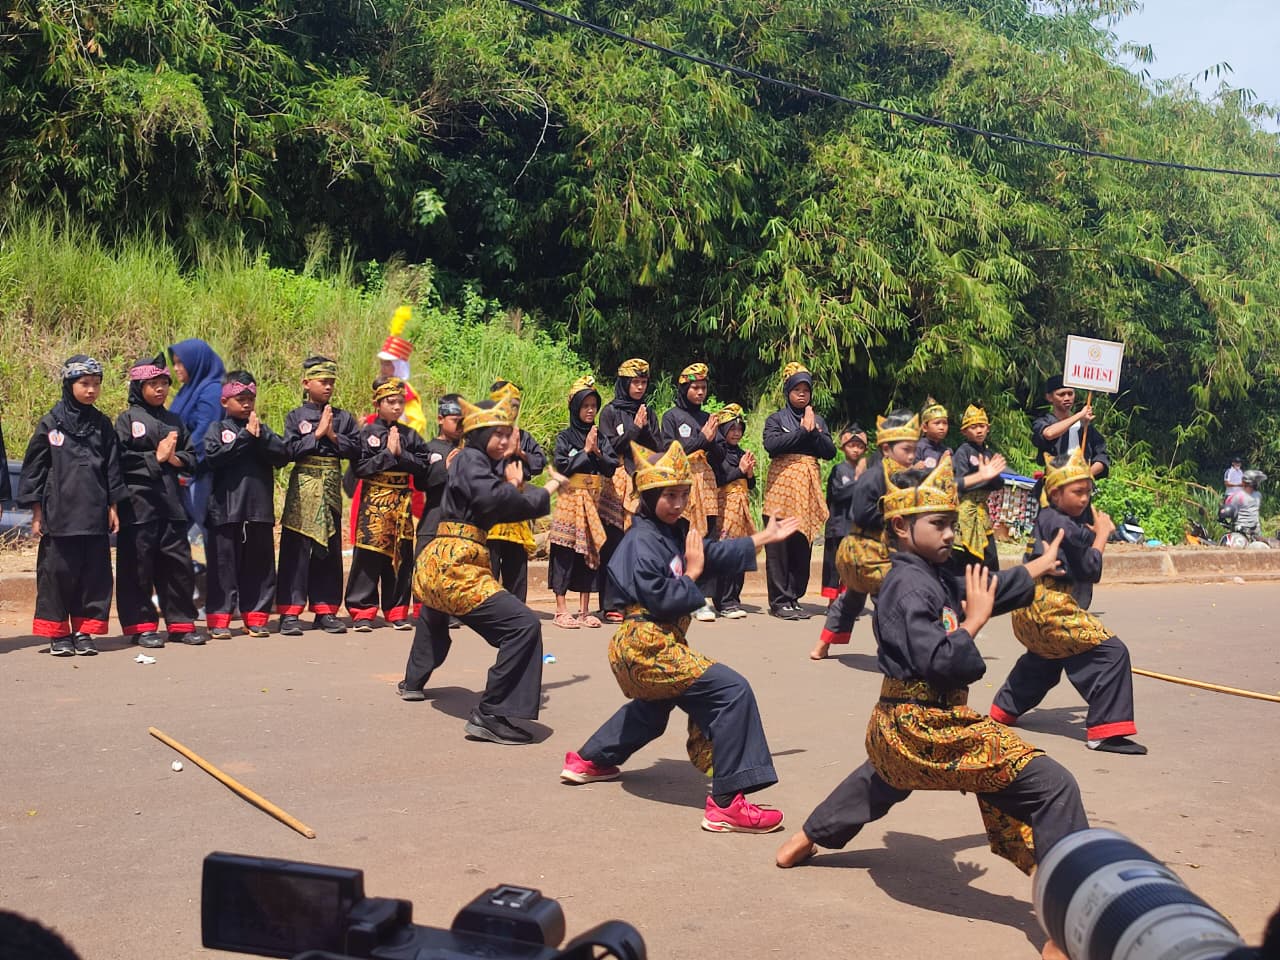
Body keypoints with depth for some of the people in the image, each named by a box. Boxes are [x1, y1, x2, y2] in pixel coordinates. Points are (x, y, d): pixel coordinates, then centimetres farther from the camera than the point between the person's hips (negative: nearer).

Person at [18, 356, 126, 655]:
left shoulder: (102, 424, 10)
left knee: (95, 572, 3)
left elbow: (113, 467, 14)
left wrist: (113, 506, 9)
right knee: (58, 572, 0)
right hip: (60, 514, -3)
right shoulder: (51, 423, 1)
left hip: (95, 514, 3)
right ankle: (57, 633, 11)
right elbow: (34, 468, 2)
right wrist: (37, 512, 0)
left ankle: (84, 630, 13)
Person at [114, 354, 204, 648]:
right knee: (138, 565, 0)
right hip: (138, 501, -4)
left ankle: (181, 623, 15)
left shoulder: (174, 421, 16)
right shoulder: (127, 419, 2)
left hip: (171, 502, 4)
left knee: (178, 562, 5)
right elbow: (121, 459, -9)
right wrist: (155, 457, -8)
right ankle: (141, 626, 9)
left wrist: (173, 457, -8)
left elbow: (192, 459, 11)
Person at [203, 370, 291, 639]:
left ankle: (256, 617, 15)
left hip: (259, 509, 3)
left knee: (259, 566, 7)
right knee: (224, 565, 0)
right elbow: (213, 458, -12)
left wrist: (260, 435, -13)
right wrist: (245, 436, -12)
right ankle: (219, 620, 7)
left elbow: (283, 455, 0)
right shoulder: (217, 430, 5)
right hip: (226, 509, -3)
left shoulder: (263, 430, 14)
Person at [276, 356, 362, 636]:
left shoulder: (343, 418, 11)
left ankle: (325, 610, 15)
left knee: (330, 550, 7)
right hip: (303, 488, -3)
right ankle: (289, 612, -1)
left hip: (331, 489, 3)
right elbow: (290, 450, -9)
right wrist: (317, 434, -10)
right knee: (297, 550, -4)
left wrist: (333, 435, -9)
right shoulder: (296, 416, 3)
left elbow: (355, 449, 2)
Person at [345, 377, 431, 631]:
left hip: (402, 503, 3)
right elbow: (359, 467, -9)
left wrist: (401, 454, -10)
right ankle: (362, 612, 3)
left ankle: (397, 612, 14)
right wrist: (388, 453, -11)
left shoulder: (410, 435, 9)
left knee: (401, 557, 5)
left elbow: (424, 466, 2)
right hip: (374, 502, -3)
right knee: (368, 557, -4)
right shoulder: (366, 433, 0)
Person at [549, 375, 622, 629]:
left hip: (595, 501, 4)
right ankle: (561, 610, -1)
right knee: (566, 552, -6)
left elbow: (612, 467, 4)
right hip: (571, 500, -4)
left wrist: (597, 453, -11)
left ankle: (584, 610, 12)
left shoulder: (601, 437, 11)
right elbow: (562, 467, -11)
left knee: (591, 552, 5)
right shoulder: (565, 437, 1)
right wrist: (585, 451, -9)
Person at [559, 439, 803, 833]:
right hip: (648, 647, -11)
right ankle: (727, 804, -19)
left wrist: (766, 537, 19)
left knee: (653, 706, 37)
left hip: (653, 646, 11)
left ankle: (588, 760, 50)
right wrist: (692, 573, -12)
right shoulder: (642, 543, -18)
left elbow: (716, 554, 18)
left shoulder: (676, 531, 8)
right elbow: (662, 601, -24)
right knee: (733, 692, -19)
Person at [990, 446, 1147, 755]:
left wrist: (1095, 532, -3)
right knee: (1111, 653, -14)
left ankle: (1003, 710, 45)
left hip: (1031, 608, 11)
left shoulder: (1047, 518, 14)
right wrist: (1102, 534, -2)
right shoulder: (1061, 525, -16)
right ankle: (1105, 731, -17)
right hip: (1051, 606, -11)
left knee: (1042, 660, 32)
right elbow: (1091, 570, -13)